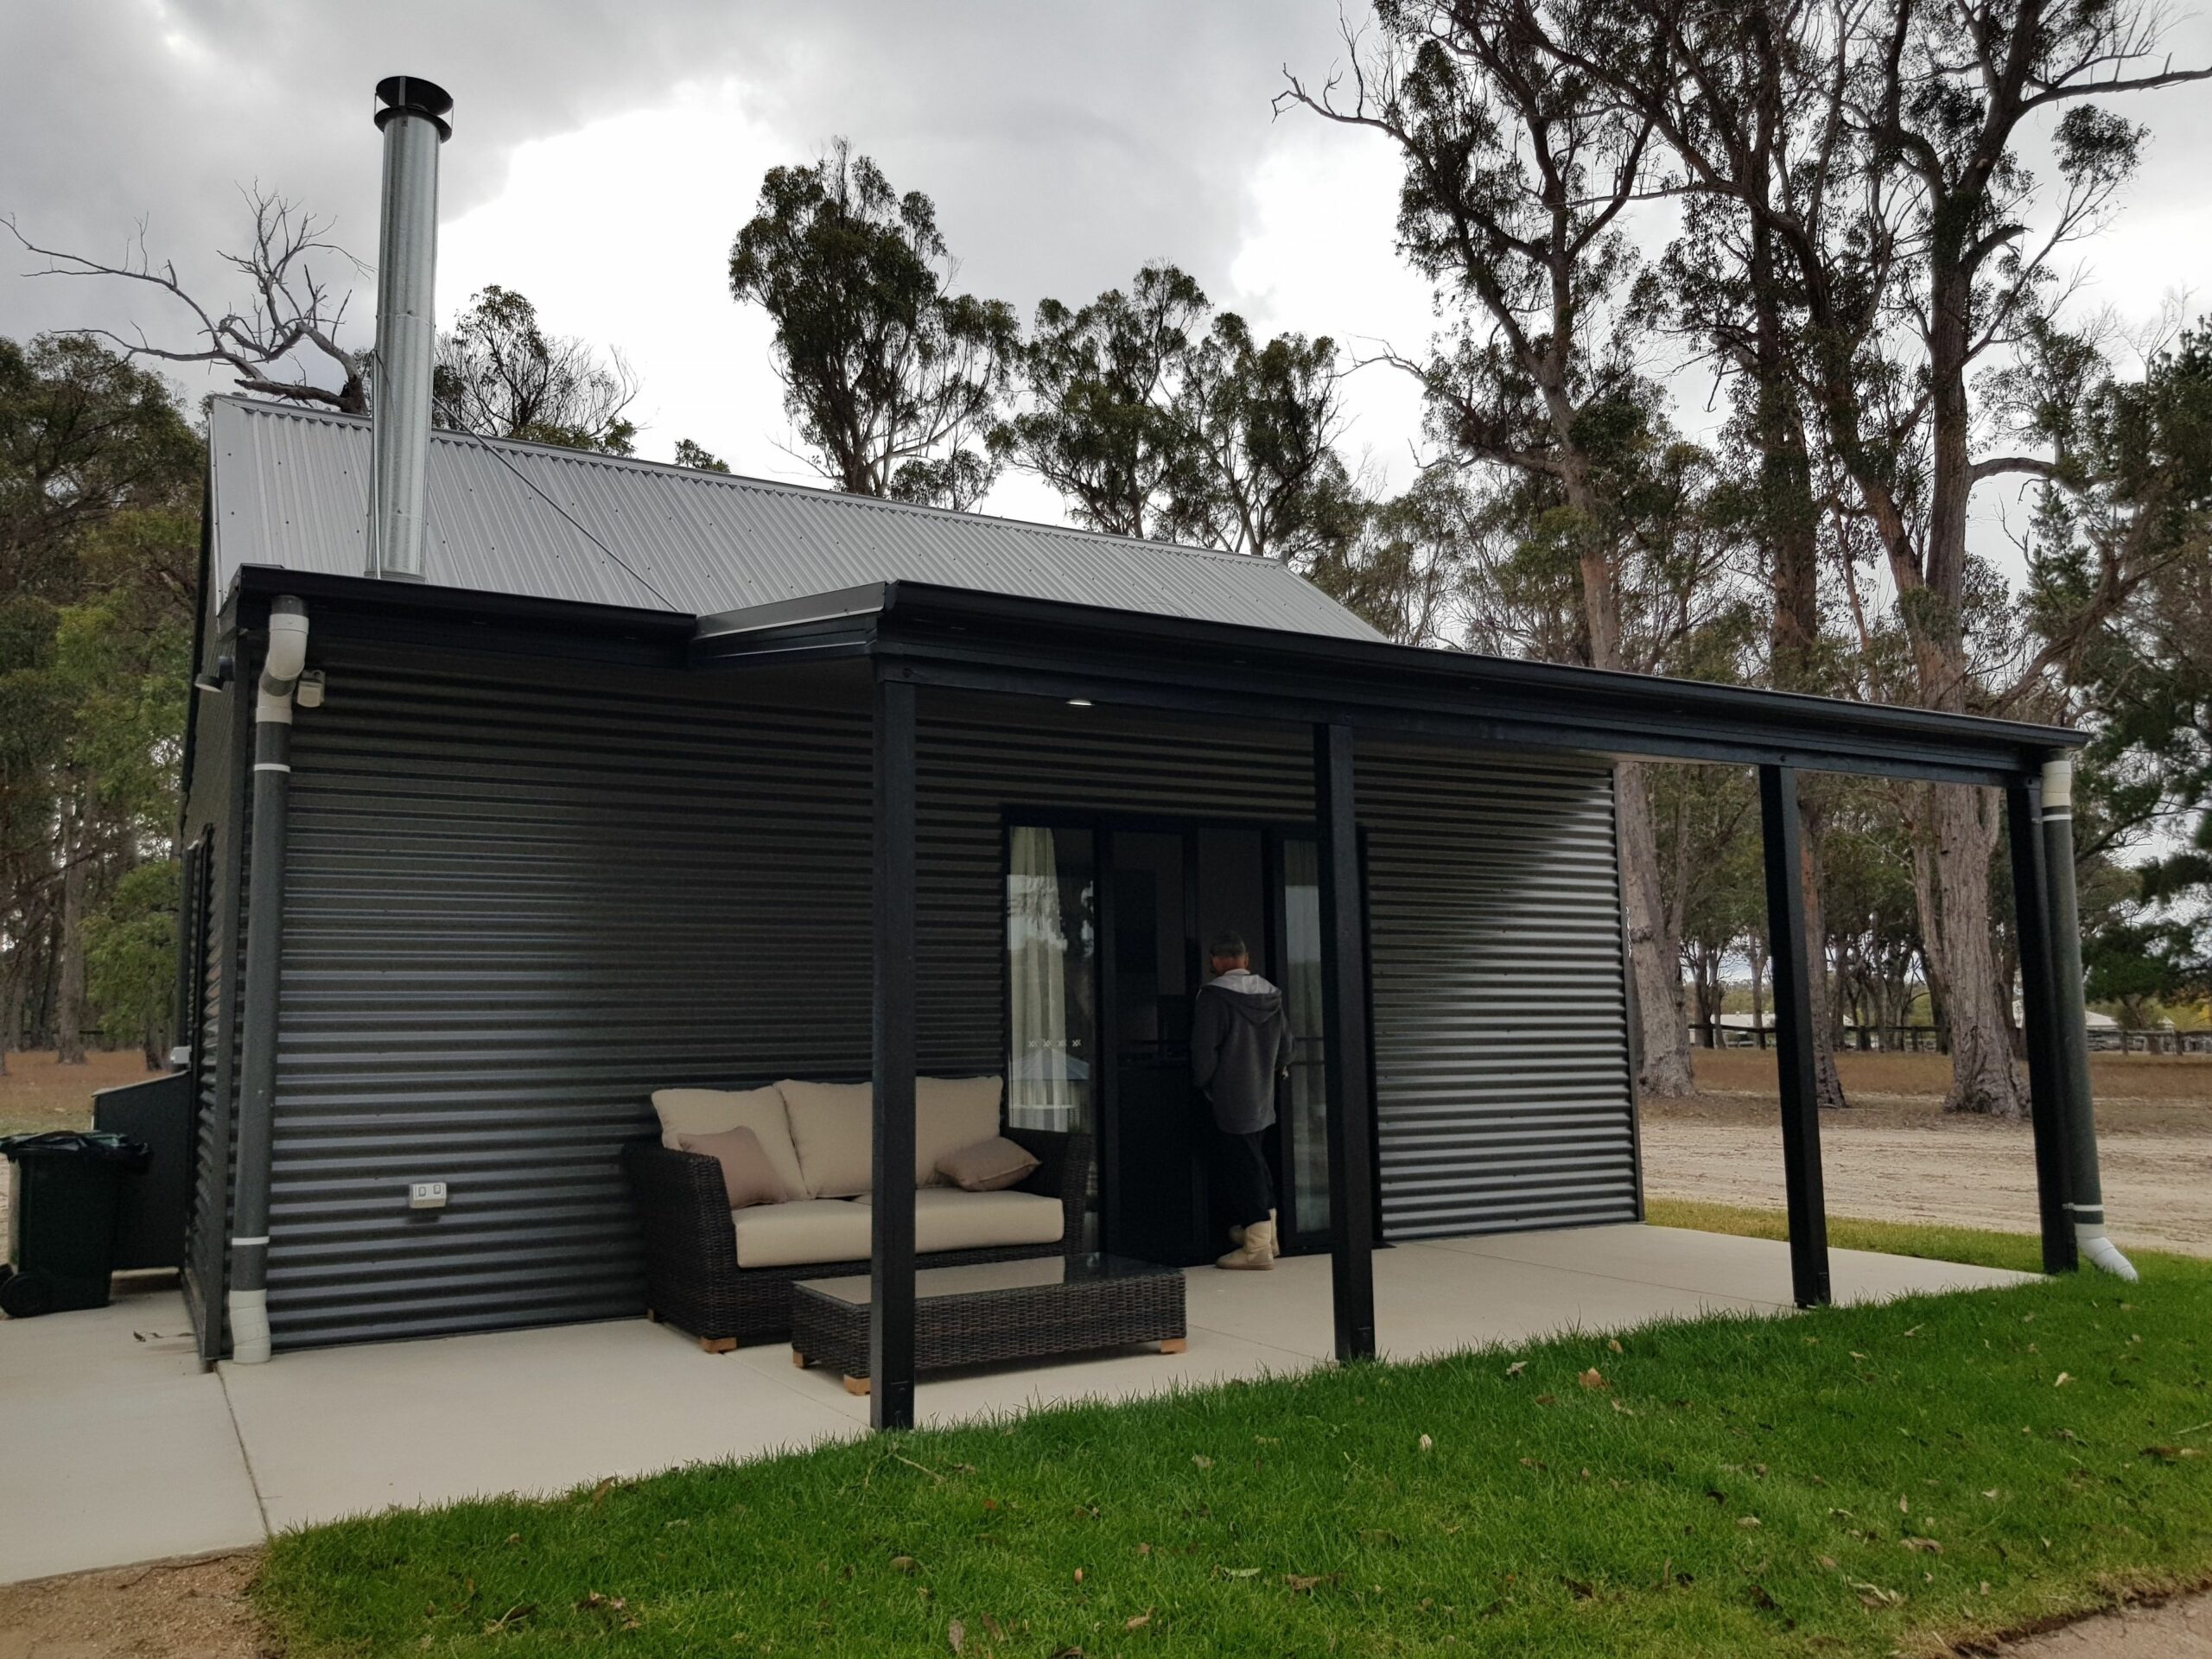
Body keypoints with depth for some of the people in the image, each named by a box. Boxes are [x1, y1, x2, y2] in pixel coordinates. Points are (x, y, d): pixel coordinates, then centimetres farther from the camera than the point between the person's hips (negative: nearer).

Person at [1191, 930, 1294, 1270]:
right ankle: (1264, 1227, 28)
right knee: (1255, 1160, 21)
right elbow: (1285, 1044, 12)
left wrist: (1205, 1086, -3)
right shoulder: (1270, 994, 6)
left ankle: (1257, 1246, -3)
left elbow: (1204, 1049, -17)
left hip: (1229, 1099, -7)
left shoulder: (1213, 995, -15)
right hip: (1262, 1098, 7)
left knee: (1238, 1166, -2)